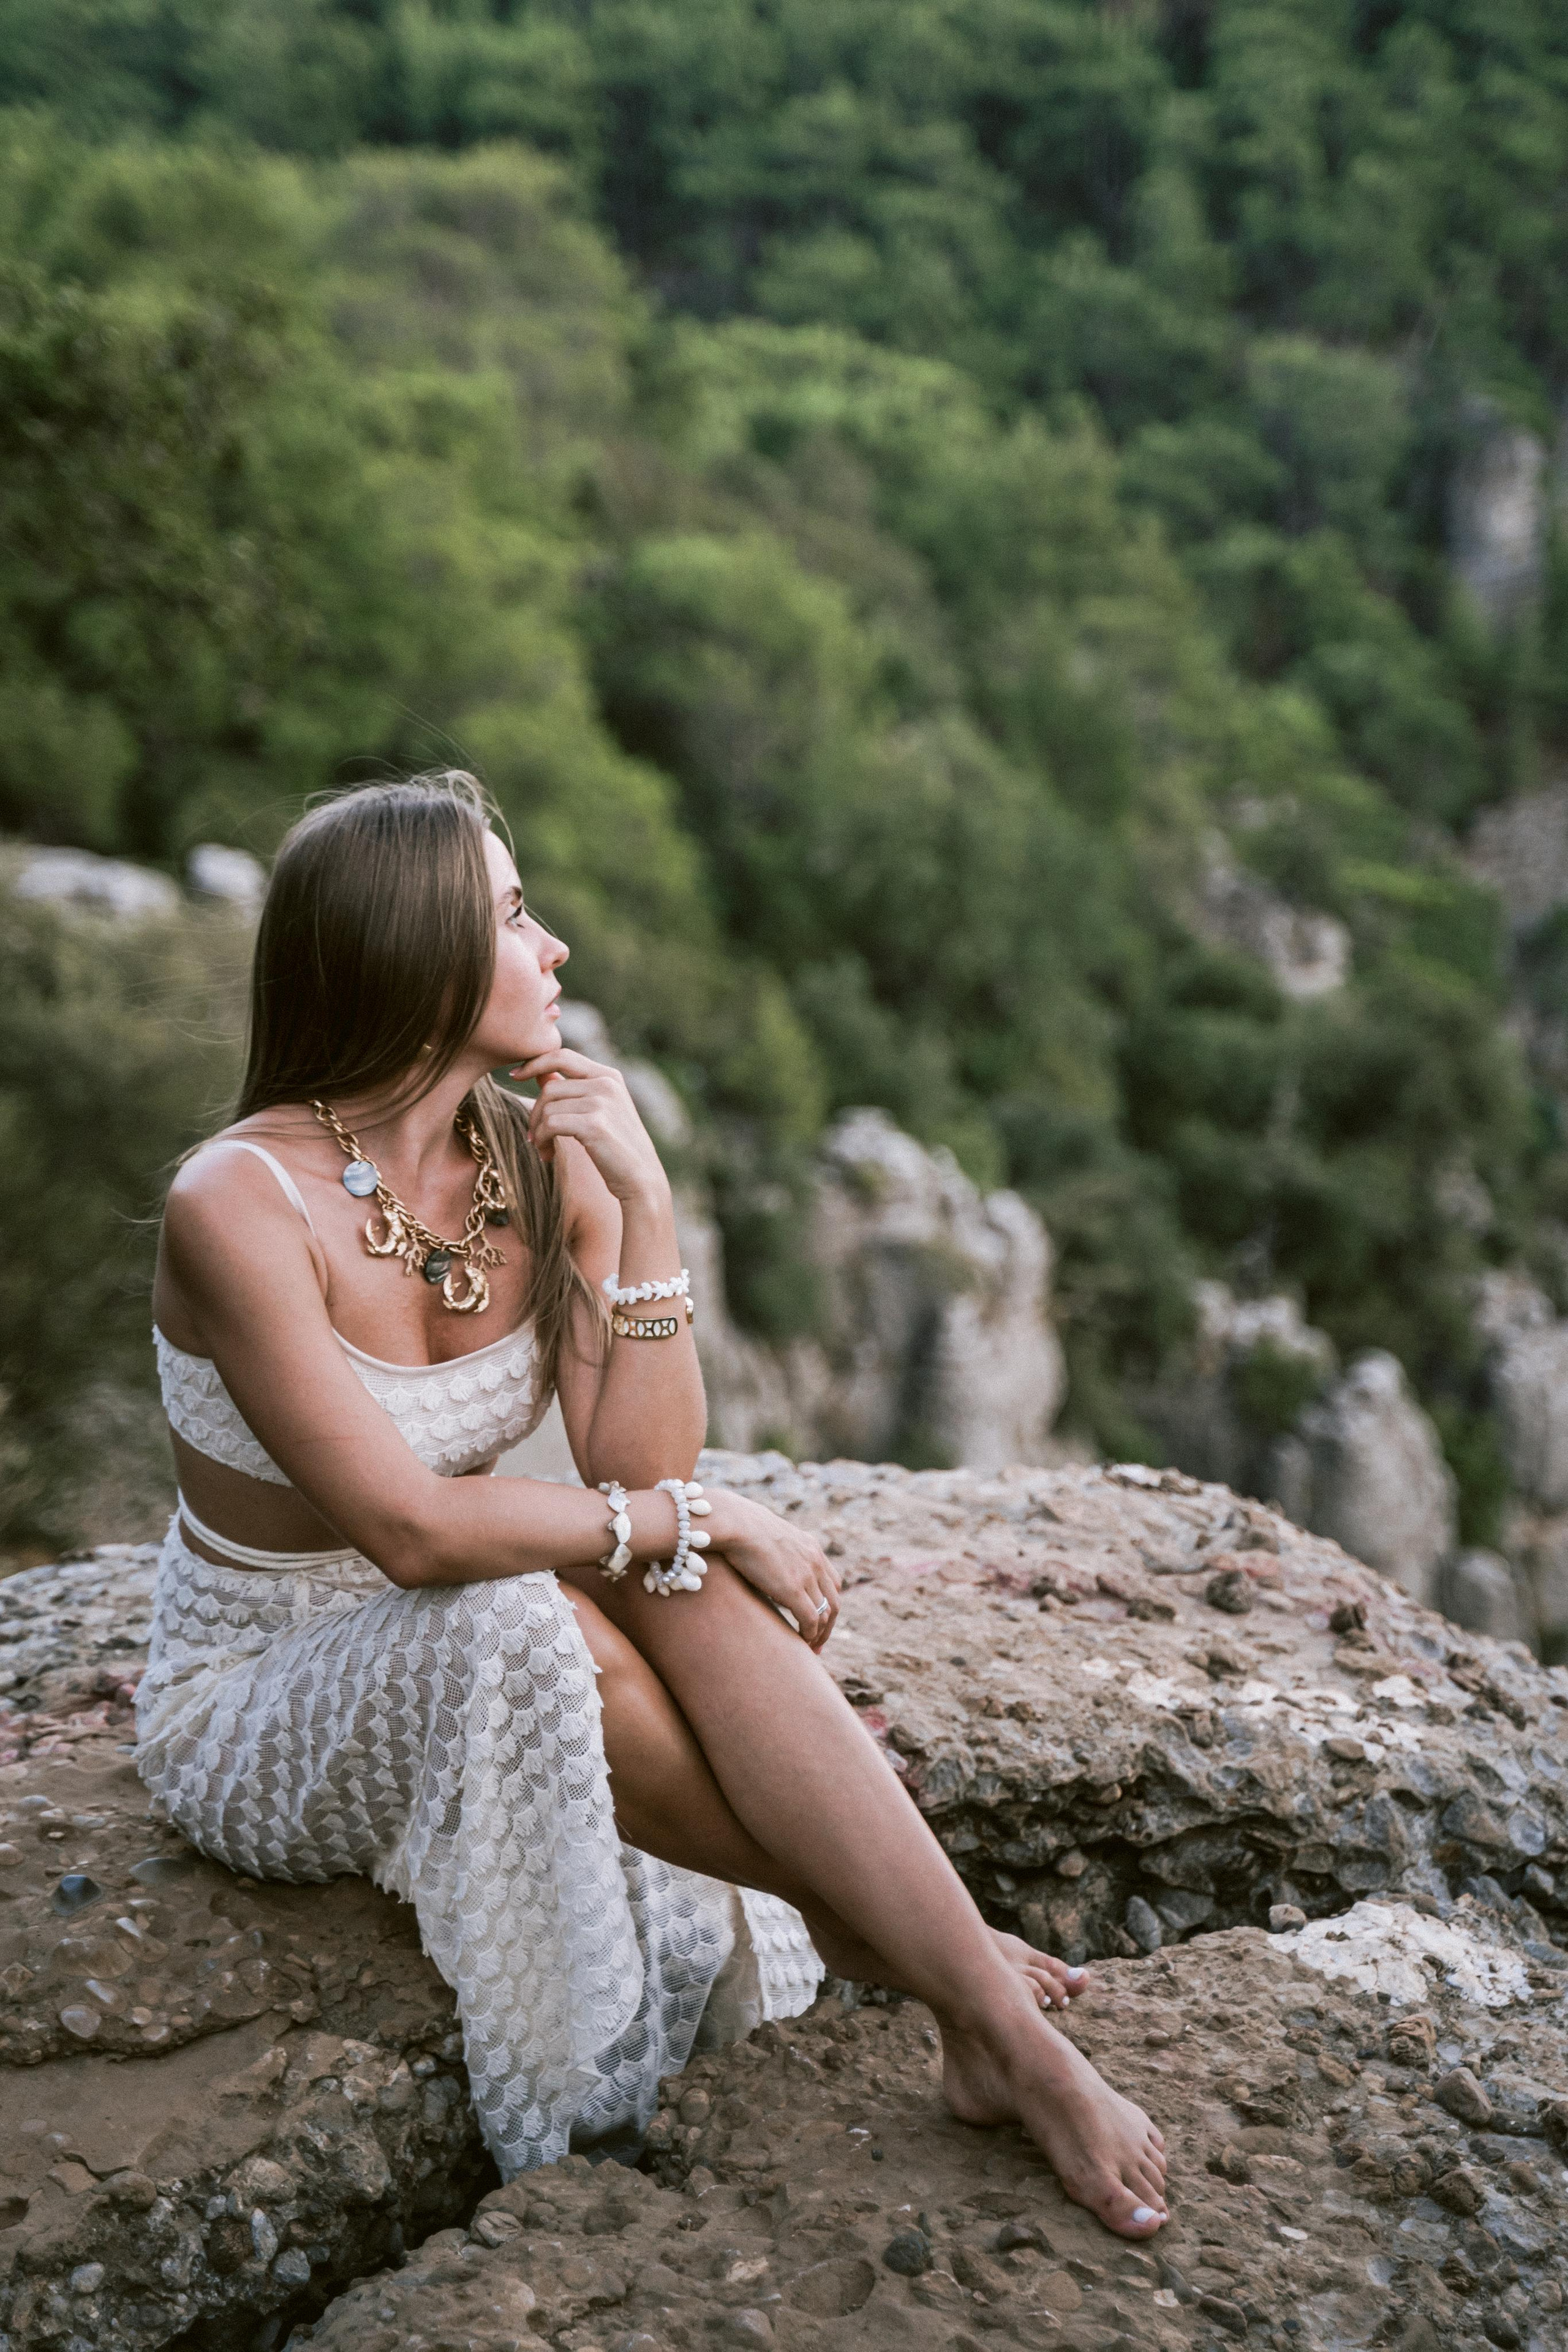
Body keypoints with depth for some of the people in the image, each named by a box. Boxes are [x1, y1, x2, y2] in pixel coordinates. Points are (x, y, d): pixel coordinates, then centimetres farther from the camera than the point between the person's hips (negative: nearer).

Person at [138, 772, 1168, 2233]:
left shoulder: (548, 1165, -6)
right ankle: (948, 1987, -21)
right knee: (516, 1621, -35)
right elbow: (410, 1525, -29)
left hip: (480, 1687, 5)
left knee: (674, 1573, -27)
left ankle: (1003, 2027, -28)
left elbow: (639, 1473, -14)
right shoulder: (239, 1204, -25)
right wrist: (695, 1522, -22)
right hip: (250, 1717, -5)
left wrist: (644, 1205, -22)